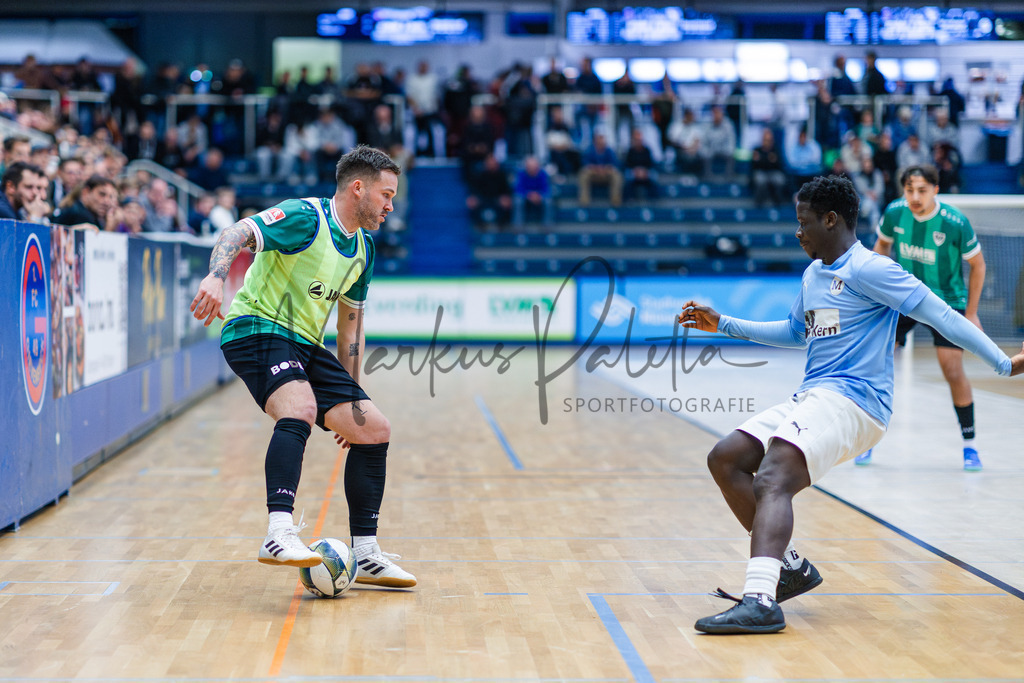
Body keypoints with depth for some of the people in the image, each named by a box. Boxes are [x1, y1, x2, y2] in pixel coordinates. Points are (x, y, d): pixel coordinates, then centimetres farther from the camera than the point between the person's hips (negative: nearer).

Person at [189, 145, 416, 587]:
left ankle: (366, 556, 13)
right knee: (301, 408, -36)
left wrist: (352, 397, 21)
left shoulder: (363, 248, 14)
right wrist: (216, 277, -46)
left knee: (374, 430, 4)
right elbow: (238, 233, -25)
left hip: (305, 346, 9)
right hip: (256, 331, -9)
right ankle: (279, 534, -46)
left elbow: (349, 323, 22)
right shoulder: (305, 217, -12)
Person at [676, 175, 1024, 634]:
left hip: (851, 402, -10)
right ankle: (790, 567, 8)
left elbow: (939, 315, -12)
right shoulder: (813, 274, 20)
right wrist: (723, 325, 35)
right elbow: (795, 332, 37)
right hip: (811, 398, 10)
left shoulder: (868, 269, -9)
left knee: (772, 482, -29)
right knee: (725, 459, 3)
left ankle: (761, 601, -45)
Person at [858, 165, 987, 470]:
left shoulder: (955, 223, -22)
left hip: (946, 301, -3)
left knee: (953, 373, -10)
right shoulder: (894, 213, -14)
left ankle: (969, 444, 8)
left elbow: (977, 265, -8)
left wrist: (971, 313, -7)